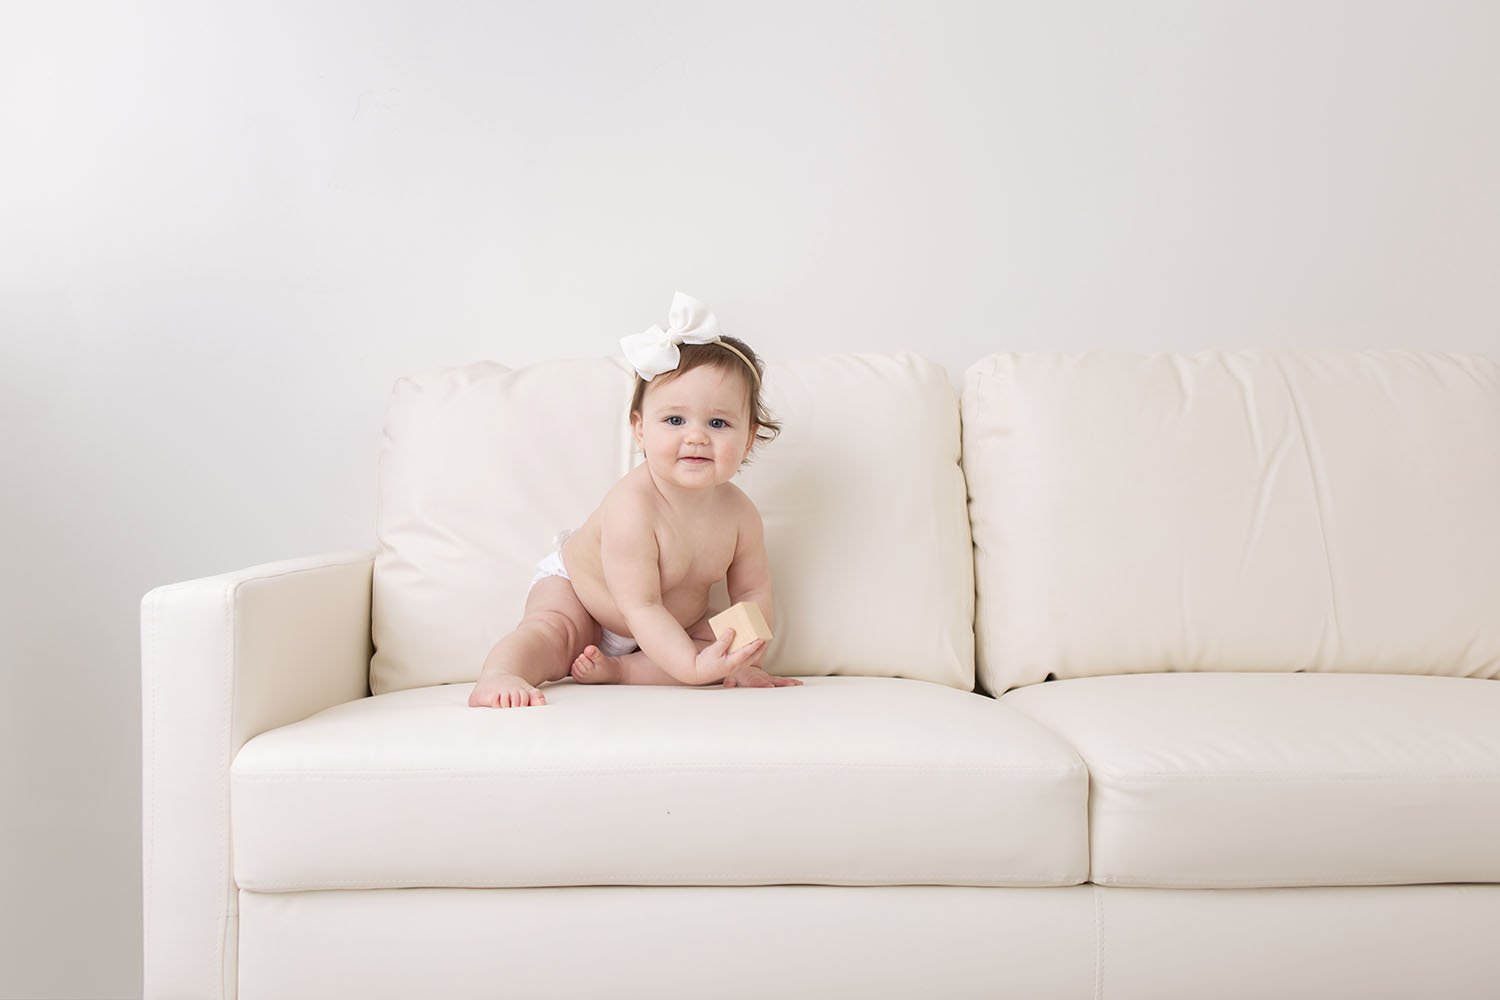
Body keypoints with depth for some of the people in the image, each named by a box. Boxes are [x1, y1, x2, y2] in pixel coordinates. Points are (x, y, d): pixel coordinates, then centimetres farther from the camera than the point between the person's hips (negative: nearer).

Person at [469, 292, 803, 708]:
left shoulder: (739, 513, -21)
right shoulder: (632, 506, -39)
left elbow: (752, 591, -6)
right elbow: (641, 606, -37)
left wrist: (747, 664, -16)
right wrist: (692, 665, -45)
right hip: (574, 586, -6)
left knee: (715, 641, -15)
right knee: (551, 633, -33)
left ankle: (616, 668, -20)